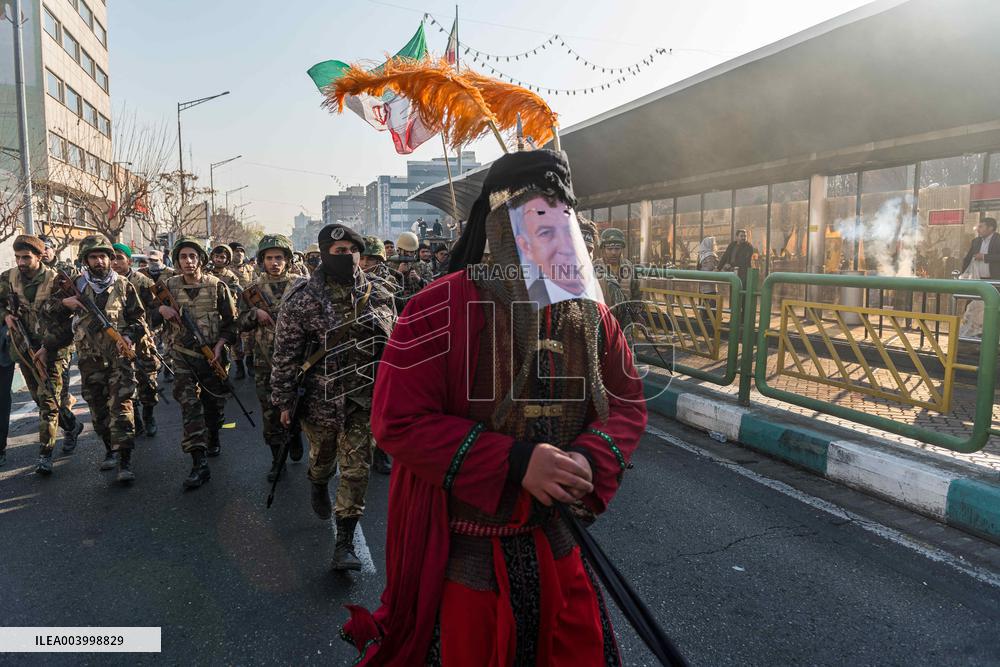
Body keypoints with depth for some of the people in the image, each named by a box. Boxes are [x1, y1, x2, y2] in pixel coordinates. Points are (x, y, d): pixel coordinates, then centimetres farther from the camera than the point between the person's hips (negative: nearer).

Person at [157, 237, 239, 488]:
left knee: (214, 402, 12)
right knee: (189, 404, -10)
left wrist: (220, 344, -13)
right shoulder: (169, 286, 4)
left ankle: (213, 437, 42)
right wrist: (161, 309, -10)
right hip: (182, 356, 1)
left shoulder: (217, 286, -2)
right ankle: (199, 463, -12)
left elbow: (231, 322, 1)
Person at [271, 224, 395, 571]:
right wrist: (284, 401, -4)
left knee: (357, 468, 3)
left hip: (365, 398, 2)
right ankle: (318, 486, 56)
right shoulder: (302, 298, -9)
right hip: (322, 396, -1)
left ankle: (345, 541, 16)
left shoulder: (378, 295, -1)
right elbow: (285, 353, -5)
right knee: (322, 457, 19)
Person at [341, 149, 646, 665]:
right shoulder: (441, 309, -18)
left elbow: (628, 403, 5)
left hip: (555, 542, 5)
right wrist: (514, 462, -27)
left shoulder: (590, 314, -1)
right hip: (460, 551, -4)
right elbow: (397, 421, -20)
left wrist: (591, 460, -17)